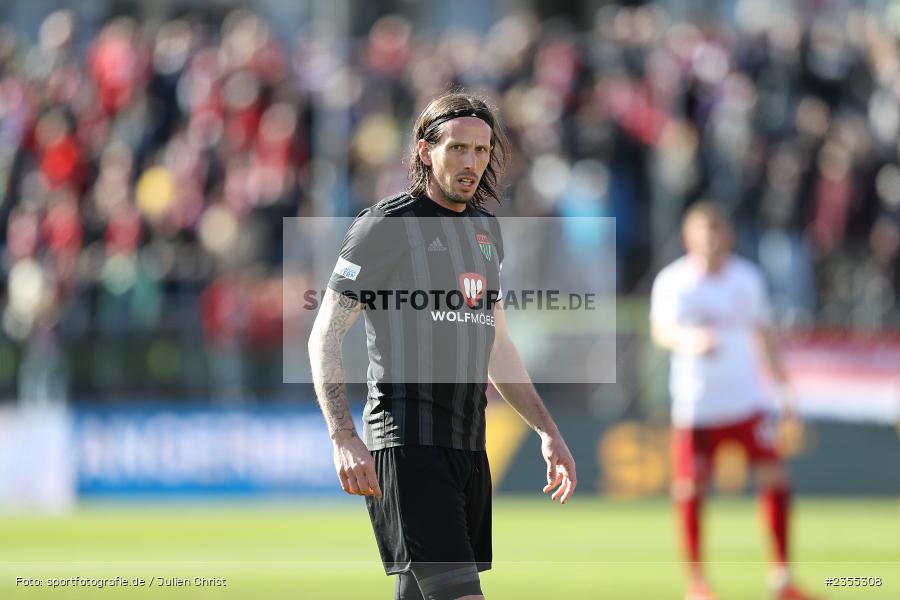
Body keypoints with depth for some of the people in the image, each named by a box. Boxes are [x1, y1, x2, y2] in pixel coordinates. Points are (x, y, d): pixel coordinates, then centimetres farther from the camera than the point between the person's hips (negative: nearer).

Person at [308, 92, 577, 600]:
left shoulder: (484, 229, 18)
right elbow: (325, 338, -8)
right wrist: (344, 438, -20)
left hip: (468, 445, 8)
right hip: (407, 444, -8)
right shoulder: (386, 226, -5)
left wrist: (548, 431, 22)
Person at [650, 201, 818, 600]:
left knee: (774, 476, -7)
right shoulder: (673, 282, -8)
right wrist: (690, 340, -47)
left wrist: (783, 389, 17)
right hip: (695, 404, -3)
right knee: (690, 490, -3)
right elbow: (661, 328, -25)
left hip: (746, 399, 3)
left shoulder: (747, 278, 6)